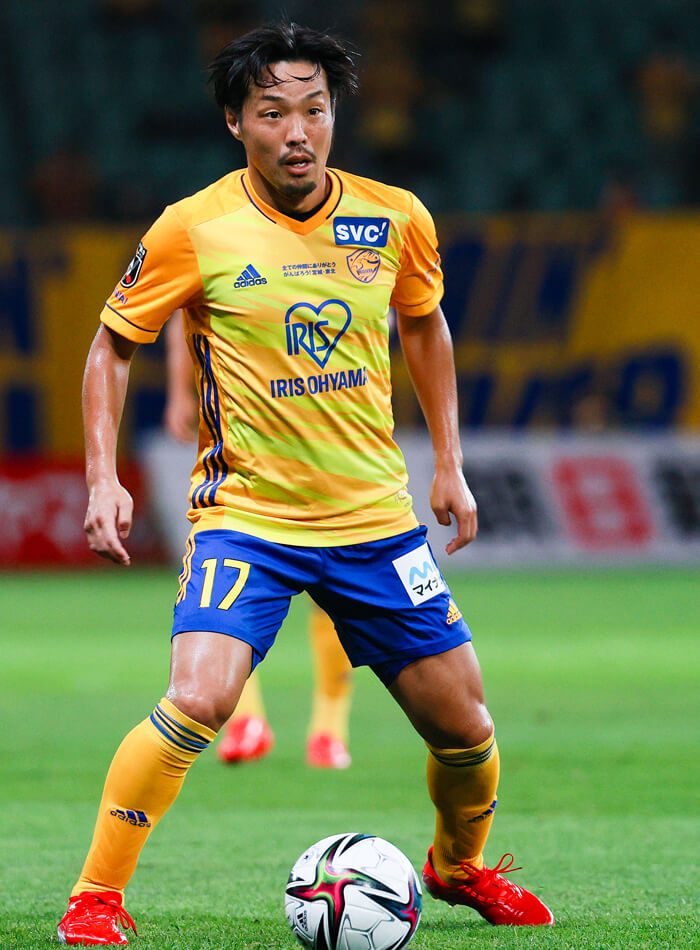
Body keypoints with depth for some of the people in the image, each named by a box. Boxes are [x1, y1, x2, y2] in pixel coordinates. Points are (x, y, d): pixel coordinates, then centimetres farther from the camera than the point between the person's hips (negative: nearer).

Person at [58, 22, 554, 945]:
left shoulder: (396, 219, -3)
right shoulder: (192, 231, -11)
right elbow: (112, 346, 2)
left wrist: (449, 463, 14)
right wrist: (103, 479, -8)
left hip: (376, 514, 3)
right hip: (245, 513, -3)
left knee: (462, 721, 7)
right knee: (199, 697, -26)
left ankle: (460, 865, 38)